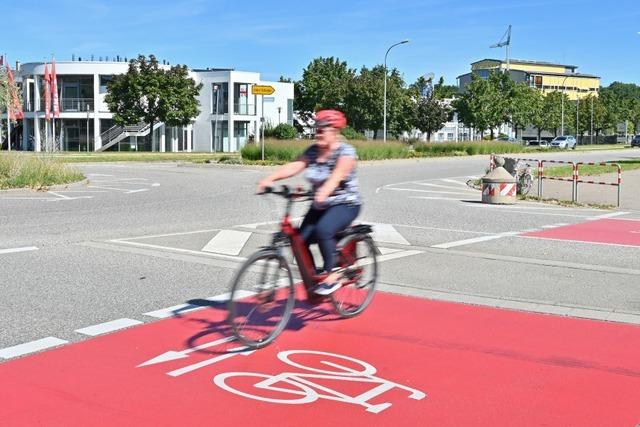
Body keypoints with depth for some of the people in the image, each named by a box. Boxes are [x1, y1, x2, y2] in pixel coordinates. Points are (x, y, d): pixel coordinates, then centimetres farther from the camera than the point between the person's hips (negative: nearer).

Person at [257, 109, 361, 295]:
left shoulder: (346, 151, -14)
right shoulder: (313, 151, 3)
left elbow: (338, 174, -33)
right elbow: (294, 167, -11)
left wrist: (325, 191, -53)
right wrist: (270, 179, -28)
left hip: (345, 204, -6)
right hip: (320, 206, 6)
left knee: (322, 230, -32)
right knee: (301, 240, -9)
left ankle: (332, 274, -16)